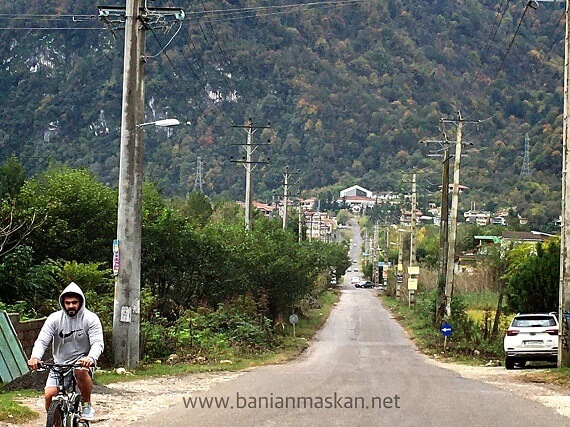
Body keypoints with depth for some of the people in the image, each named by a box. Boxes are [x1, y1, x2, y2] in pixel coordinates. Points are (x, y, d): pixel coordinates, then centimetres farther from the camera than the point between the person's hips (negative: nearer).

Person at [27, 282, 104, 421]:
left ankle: (87, 406, -14)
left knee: (82, 371, -37)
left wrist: (91, 358, -41)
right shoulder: (55, 318, -4)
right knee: (49, 395, -16)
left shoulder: (90, 318, -8)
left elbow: (97, 343, -18)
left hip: (82, 360, -2)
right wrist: (35, 357, -34)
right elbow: (42, 340, -12)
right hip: (60, 363, 2)